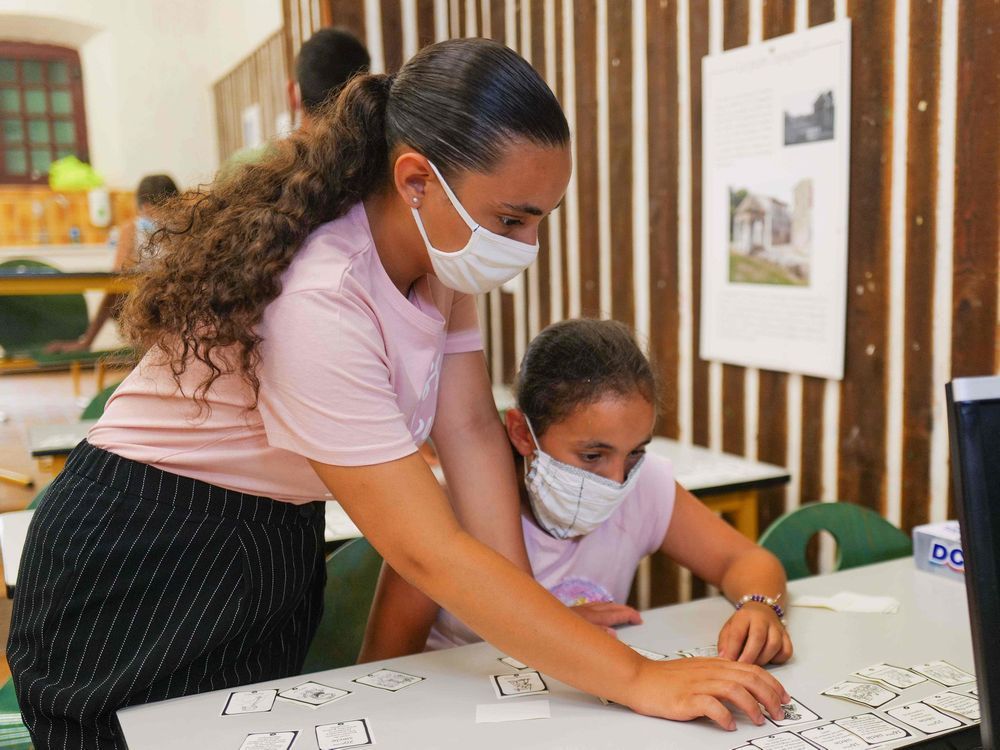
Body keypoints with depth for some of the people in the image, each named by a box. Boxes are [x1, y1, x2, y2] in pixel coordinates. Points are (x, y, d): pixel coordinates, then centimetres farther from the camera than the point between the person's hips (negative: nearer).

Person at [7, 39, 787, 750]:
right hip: (140, 572, -7)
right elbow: (428, 552, -34)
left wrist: (531, 626, -14)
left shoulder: (437, 254, -9)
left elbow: (472, 431, -10)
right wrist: (639, 680, -30)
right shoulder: (315, 300, -34)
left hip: (276, 549, 7)